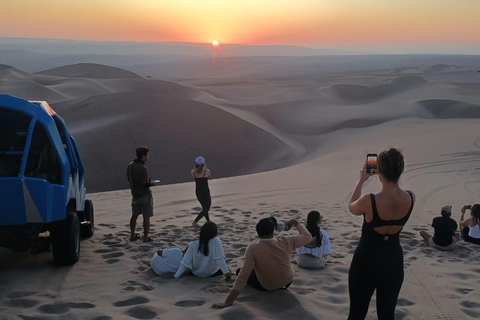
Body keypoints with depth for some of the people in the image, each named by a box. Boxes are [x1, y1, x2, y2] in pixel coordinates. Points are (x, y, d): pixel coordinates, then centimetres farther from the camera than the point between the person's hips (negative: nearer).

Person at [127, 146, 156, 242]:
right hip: (145, 195, -7)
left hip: (135, 194, 7)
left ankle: (132, 235, 27)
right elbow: (145, 184, -25)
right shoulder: (143, 169, -24)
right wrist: (152, 183, -4)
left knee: (134, 215, 18)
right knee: (146, 217, 4)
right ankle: (146, 237, 10)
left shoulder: (130, 165, 1)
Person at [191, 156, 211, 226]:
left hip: (198, 192, 5)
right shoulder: (207, 171, -12)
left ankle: (208, 222, 31)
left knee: (204, 207, 22)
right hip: (205, 192, -5)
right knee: (206, 209, 8)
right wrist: (205, 168, 7)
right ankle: (195, 222, -1)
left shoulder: (193, 172, -5)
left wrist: (194, 168, 8)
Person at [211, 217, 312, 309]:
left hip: (266, 287, -2)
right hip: (287, 282, 3)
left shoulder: (253, 248, -29)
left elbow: (243, 276, -31)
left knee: (239, 271, 20)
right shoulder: (285, 242, -21)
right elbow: (307, 237, -6)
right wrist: (296, 224, 10)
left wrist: (228, 301, -29)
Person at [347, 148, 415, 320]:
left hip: (366, 261, -4)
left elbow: (352, 207, 1)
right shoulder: (411, 198, -13)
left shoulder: (369, 201, -25)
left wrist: (362, 180, 8)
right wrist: (388, 177, 13)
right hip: (394, 262, 4)